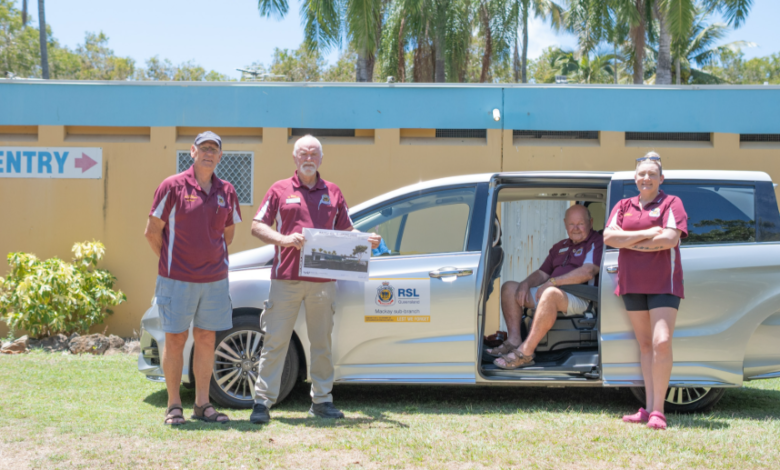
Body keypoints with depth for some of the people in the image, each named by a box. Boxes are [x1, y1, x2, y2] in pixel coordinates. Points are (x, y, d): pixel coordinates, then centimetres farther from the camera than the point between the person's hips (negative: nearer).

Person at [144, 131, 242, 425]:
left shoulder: (226, 192, 7)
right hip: (177, 279, -4)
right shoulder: (173, 186, -5)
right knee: (175, 339, 2)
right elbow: (152, 231, -2)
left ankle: (202, 404, 17)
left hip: (214, 279, 4)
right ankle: (174, 406, 12)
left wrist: (214, 258, 10)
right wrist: (170, 261, 2)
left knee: (206, 339, 8)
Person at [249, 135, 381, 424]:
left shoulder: (333, 193, 15)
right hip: (286, 278, -2)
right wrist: (284, 239, -14)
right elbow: (257, 226, 3)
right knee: (275, 340, -2)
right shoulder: (280, 190, 7)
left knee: (322, 342, 8)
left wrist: (367, 240, -2)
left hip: (323, 280, 3)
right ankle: (262, 402, 2)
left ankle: (321, 400, 16)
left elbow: (346, 231, 18)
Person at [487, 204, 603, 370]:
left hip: (579, 299, -9)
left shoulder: (596, 243, -2)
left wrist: (552, 282, -19)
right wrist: (526, 283, 3)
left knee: (550, 294, -41)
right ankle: (513, 341, -11)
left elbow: (588, 272, -18)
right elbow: (542, 273, 26)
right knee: (509, 287, 4)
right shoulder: (560, 247, 24)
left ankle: (525, 352, -41)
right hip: (554, 291, 9)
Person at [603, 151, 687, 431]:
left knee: (661, 342, -16)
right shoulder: (624, 206, 13)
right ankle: (648, 408, 11)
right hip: (633, 283, 5)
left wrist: (629, 242, -9)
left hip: (663, 282, -5)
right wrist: (646, 234, -12)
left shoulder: (671, 204, 0)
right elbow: (609, 237, -2)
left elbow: (670, 239, -16)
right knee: (645, 345, 8)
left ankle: (658, 410, -13)